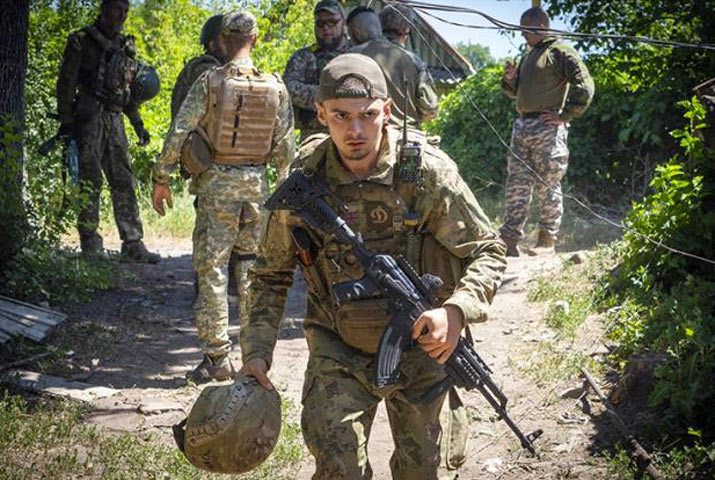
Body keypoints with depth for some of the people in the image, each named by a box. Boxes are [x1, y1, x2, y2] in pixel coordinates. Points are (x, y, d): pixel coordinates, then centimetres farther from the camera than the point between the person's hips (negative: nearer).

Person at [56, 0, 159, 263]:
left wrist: (138, 123, 19)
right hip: (88, 116, -6)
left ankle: (133, 246, 5)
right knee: (90, 181, -6)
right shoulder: (82, 41, -1)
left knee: (124, 182, 3)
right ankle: (91, 246, -2)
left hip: (114, 118, 6)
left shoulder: (125, 47, 18)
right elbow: (66, 81, -5)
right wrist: (66, 119, -12)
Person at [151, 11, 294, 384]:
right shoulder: (276, 87, 2)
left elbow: (179, 133, -9)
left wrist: (161, 178, 0)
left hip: (216, 183, -3)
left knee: (211, 269, 2)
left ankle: (217, 357, 1)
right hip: (256, 184, 3)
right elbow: (285, 147, 7)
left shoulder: (210, 81, -7)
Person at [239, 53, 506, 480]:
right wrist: (257, 350, -10)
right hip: (338, 348, 0)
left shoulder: (427, 172, -17)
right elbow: (271, 274, 2)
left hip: (420, 344, 0)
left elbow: (488, 252, -9)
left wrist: (457, 311, -28)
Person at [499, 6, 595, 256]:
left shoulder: (560, 51, -5)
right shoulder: (529, 54, 21)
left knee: (548, 186, -2)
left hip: (547, 128, -8)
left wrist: (565, 116, -13)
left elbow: (584, 87, -13)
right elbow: (516, 92, 30)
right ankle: (510, 240, 5)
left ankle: (547, 241, 4)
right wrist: (510, 79, 8)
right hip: (522, 126, 8)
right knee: (517, 185, 4)